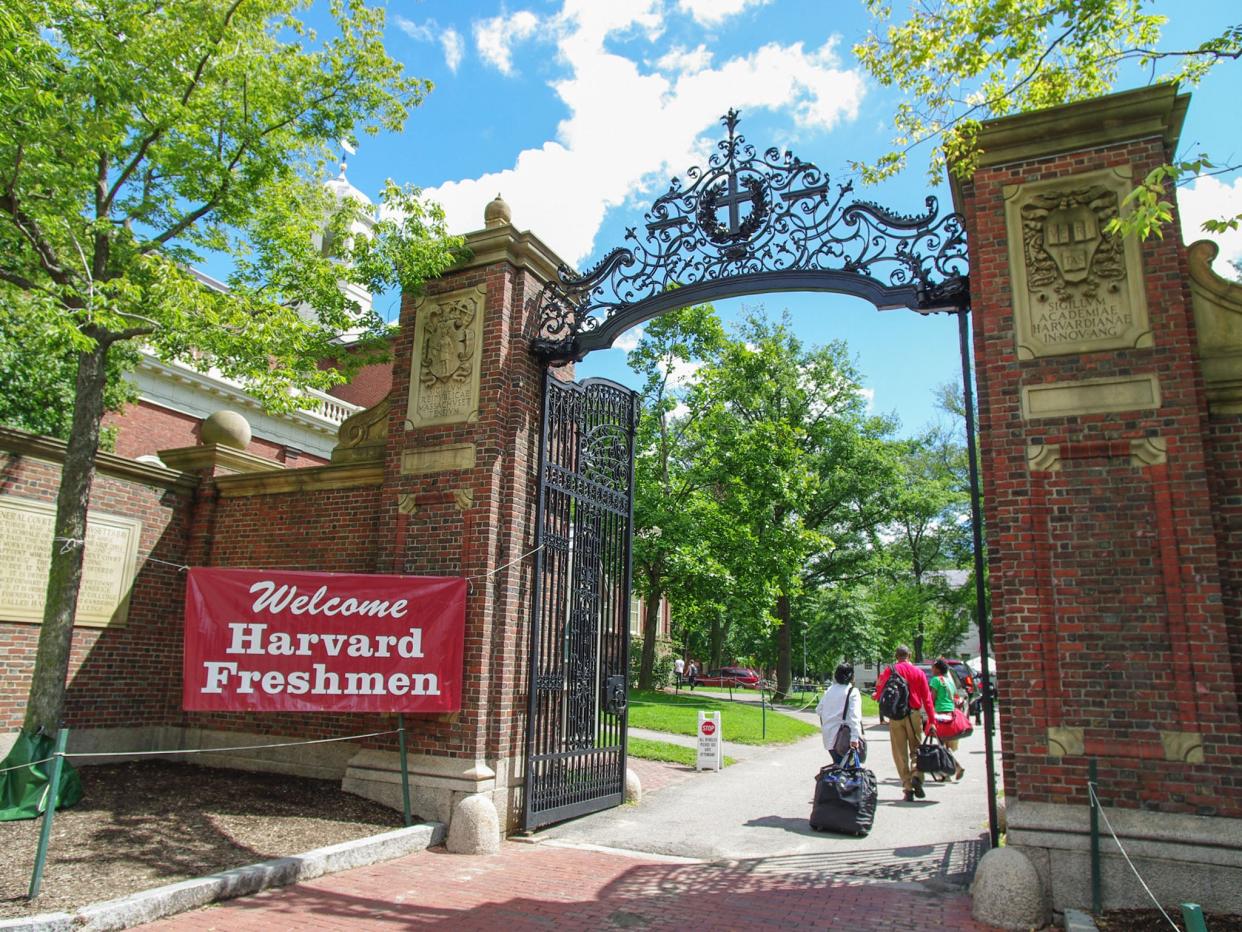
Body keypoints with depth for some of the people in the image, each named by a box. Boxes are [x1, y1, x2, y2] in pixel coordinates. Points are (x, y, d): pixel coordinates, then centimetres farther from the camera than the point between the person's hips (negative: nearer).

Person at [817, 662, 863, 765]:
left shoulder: (829, 690, 8)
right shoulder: (852, 692, -10)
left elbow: (818, 710, 13)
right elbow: (854, 716, -20)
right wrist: (855, 737, -24)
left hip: (829, 737, 6)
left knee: (837, 764, 18)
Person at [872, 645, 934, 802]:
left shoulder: (890, 670, 0)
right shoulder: (918, 672, 5)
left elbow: (880, 690, 0)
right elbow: (926, 697, 3)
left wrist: (875, 695, 24)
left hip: (895, 715, -1)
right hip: (914, 714, 1)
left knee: (900, 753, 5)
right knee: (916, 749, 12)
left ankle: (908, 788, 0)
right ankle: (916, 776, -13)